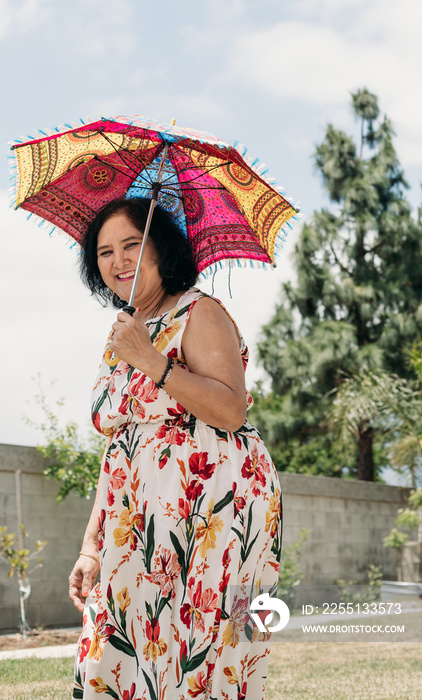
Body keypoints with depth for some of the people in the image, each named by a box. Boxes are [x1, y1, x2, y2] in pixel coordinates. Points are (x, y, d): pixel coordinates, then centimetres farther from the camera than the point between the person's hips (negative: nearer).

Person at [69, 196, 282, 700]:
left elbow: (231, 411, -16)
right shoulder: (120, 339, 20)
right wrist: (91, 548, 12)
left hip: (213, 502, -7)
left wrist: (153, 362, -21)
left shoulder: (199, 313, -2)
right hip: (141, 517, 7)